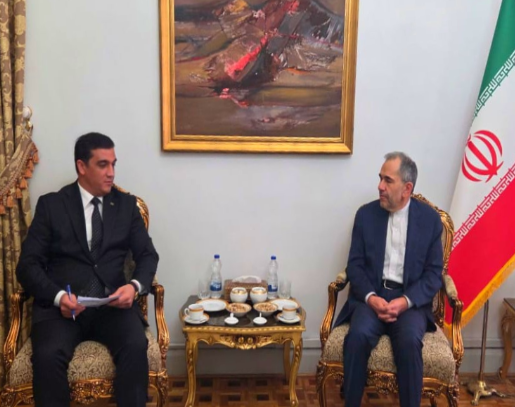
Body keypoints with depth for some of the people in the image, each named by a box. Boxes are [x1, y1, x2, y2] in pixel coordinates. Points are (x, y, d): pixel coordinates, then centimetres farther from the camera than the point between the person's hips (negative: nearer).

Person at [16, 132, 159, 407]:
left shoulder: (126, 204, 13)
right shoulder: (50, 205, 7)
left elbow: (147, 255, 8)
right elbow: (28, 264, 2)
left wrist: (135, 286, -14)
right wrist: (57, 296, -18)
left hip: (112, 303, 1)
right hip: (61, 304, -1)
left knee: (136, 346, -29)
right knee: (48, 355, -30)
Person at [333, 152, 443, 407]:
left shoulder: (430, 218, 2)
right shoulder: (366, 214, 4)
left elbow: (433, 273, 0)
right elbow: (355, 265, 3)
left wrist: (406, 301, -16)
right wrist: (370, 297, -16)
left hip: (411, 300, 0)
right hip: (372, 295, 1)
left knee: (410, 341, -30)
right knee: (358, 335, -29)